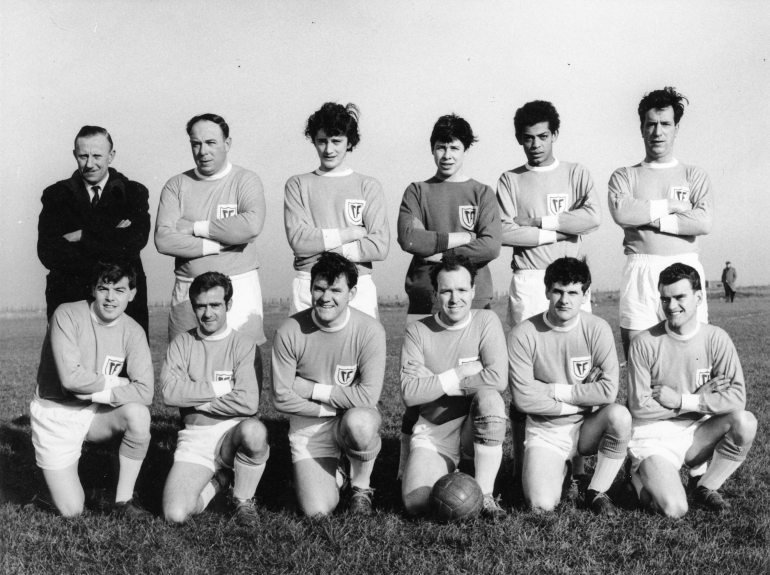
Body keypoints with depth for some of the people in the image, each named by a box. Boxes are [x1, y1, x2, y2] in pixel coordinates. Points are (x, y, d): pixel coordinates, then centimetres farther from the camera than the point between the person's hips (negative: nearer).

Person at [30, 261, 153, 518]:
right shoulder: (67, 315, -18)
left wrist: (94, 392, -23)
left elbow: (144, 391, -17)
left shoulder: (133, 332, -8)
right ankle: (56, 473, 27)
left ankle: (124, 499, -11)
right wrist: (117, 383, -14)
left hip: (95, 412, 3)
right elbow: (71, 377, -26)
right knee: (72, 510, -9)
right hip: (55, 415, -3)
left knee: (138, 414, -30)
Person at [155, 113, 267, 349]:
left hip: (239, 287, -2)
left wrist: (196, 227, -10)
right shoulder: (176, 185, 7)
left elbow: (252, 225, -18)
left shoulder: (246, 180, 2)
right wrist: (220, 244, -12)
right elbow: (163, 240, -6)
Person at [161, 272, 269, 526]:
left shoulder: (244, 345, -3)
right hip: (195, 438, 2)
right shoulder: (182, 343, 7)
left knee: (254, 430, -39)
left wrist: (196, 400, -7)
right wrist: (219, 388, -10)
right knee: (175, 514, -19)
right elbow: (169, 392, -8)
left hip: (234, 432, -2)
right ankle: (216, 481, 17)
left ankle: (243, 500, -8)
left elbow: (248, 402, -16)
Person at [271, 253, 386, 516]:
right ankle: (331, 473, 24)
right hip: (308, 425, 1)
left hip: (356, 418, -1)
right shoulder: (289, 331, -13)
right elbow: (280, 397, -9)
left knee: (358, 422, -38)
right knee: (317, 511, -14)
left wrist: (313, 390, -16)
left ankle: (361, 487, -5)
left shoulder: (369, 330, -16)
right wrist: (329, 407, -14)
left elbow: (367, 396, -20)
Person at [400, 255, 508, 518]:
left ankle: (485, 494, -17)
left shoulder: (486, 321, -4)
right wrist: (461, 373, -15)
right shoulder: (417, 332, -2)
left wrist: (437, 382, -14)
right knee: (416, 503, -22)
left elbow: (497, 379, -19)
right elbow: (409, 394, -12)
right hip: (434, 433, 1)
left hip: (479, 428, 0)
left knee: (489, 396, -33)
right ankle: (446, 475, 16)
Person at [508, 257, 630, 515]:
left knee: (620, 415, -31)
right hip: (544, 432, -1)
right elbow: (524, 398, -15)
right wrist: (580, 401, -12)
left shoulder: (597, 329, -9)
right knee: (542, 505, -20)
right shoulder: (522, 335, -13)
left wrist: (555, 390, -14)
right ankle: (559, 467, 18)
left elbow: (608, 390, -17)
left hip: (587, 427, 1)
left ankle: (597, 492, -6)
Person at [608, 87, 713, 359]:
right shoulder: (624, 176, 13)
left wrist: (647, 218, -5)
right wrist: (670, 206, -4)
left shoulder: (694, 175, 13)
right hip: (640, 272, 0)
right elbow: (621, 212, -9)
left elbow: (703, 222, -4)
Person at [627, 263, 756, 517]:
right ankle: (640, 476, 12)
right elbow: (640, 407, -15)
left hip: (695, 434, 3)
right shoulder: (644, 343, -13)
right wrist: (702, 395, -12)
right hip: (653, 438, -3)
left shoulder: (716, 339, -6)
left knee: (746, 422, -23)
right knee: (674, 509, -24)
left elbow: (737, 397, -14)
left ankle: (707, 488, 0)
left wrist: (680, 400, -20)